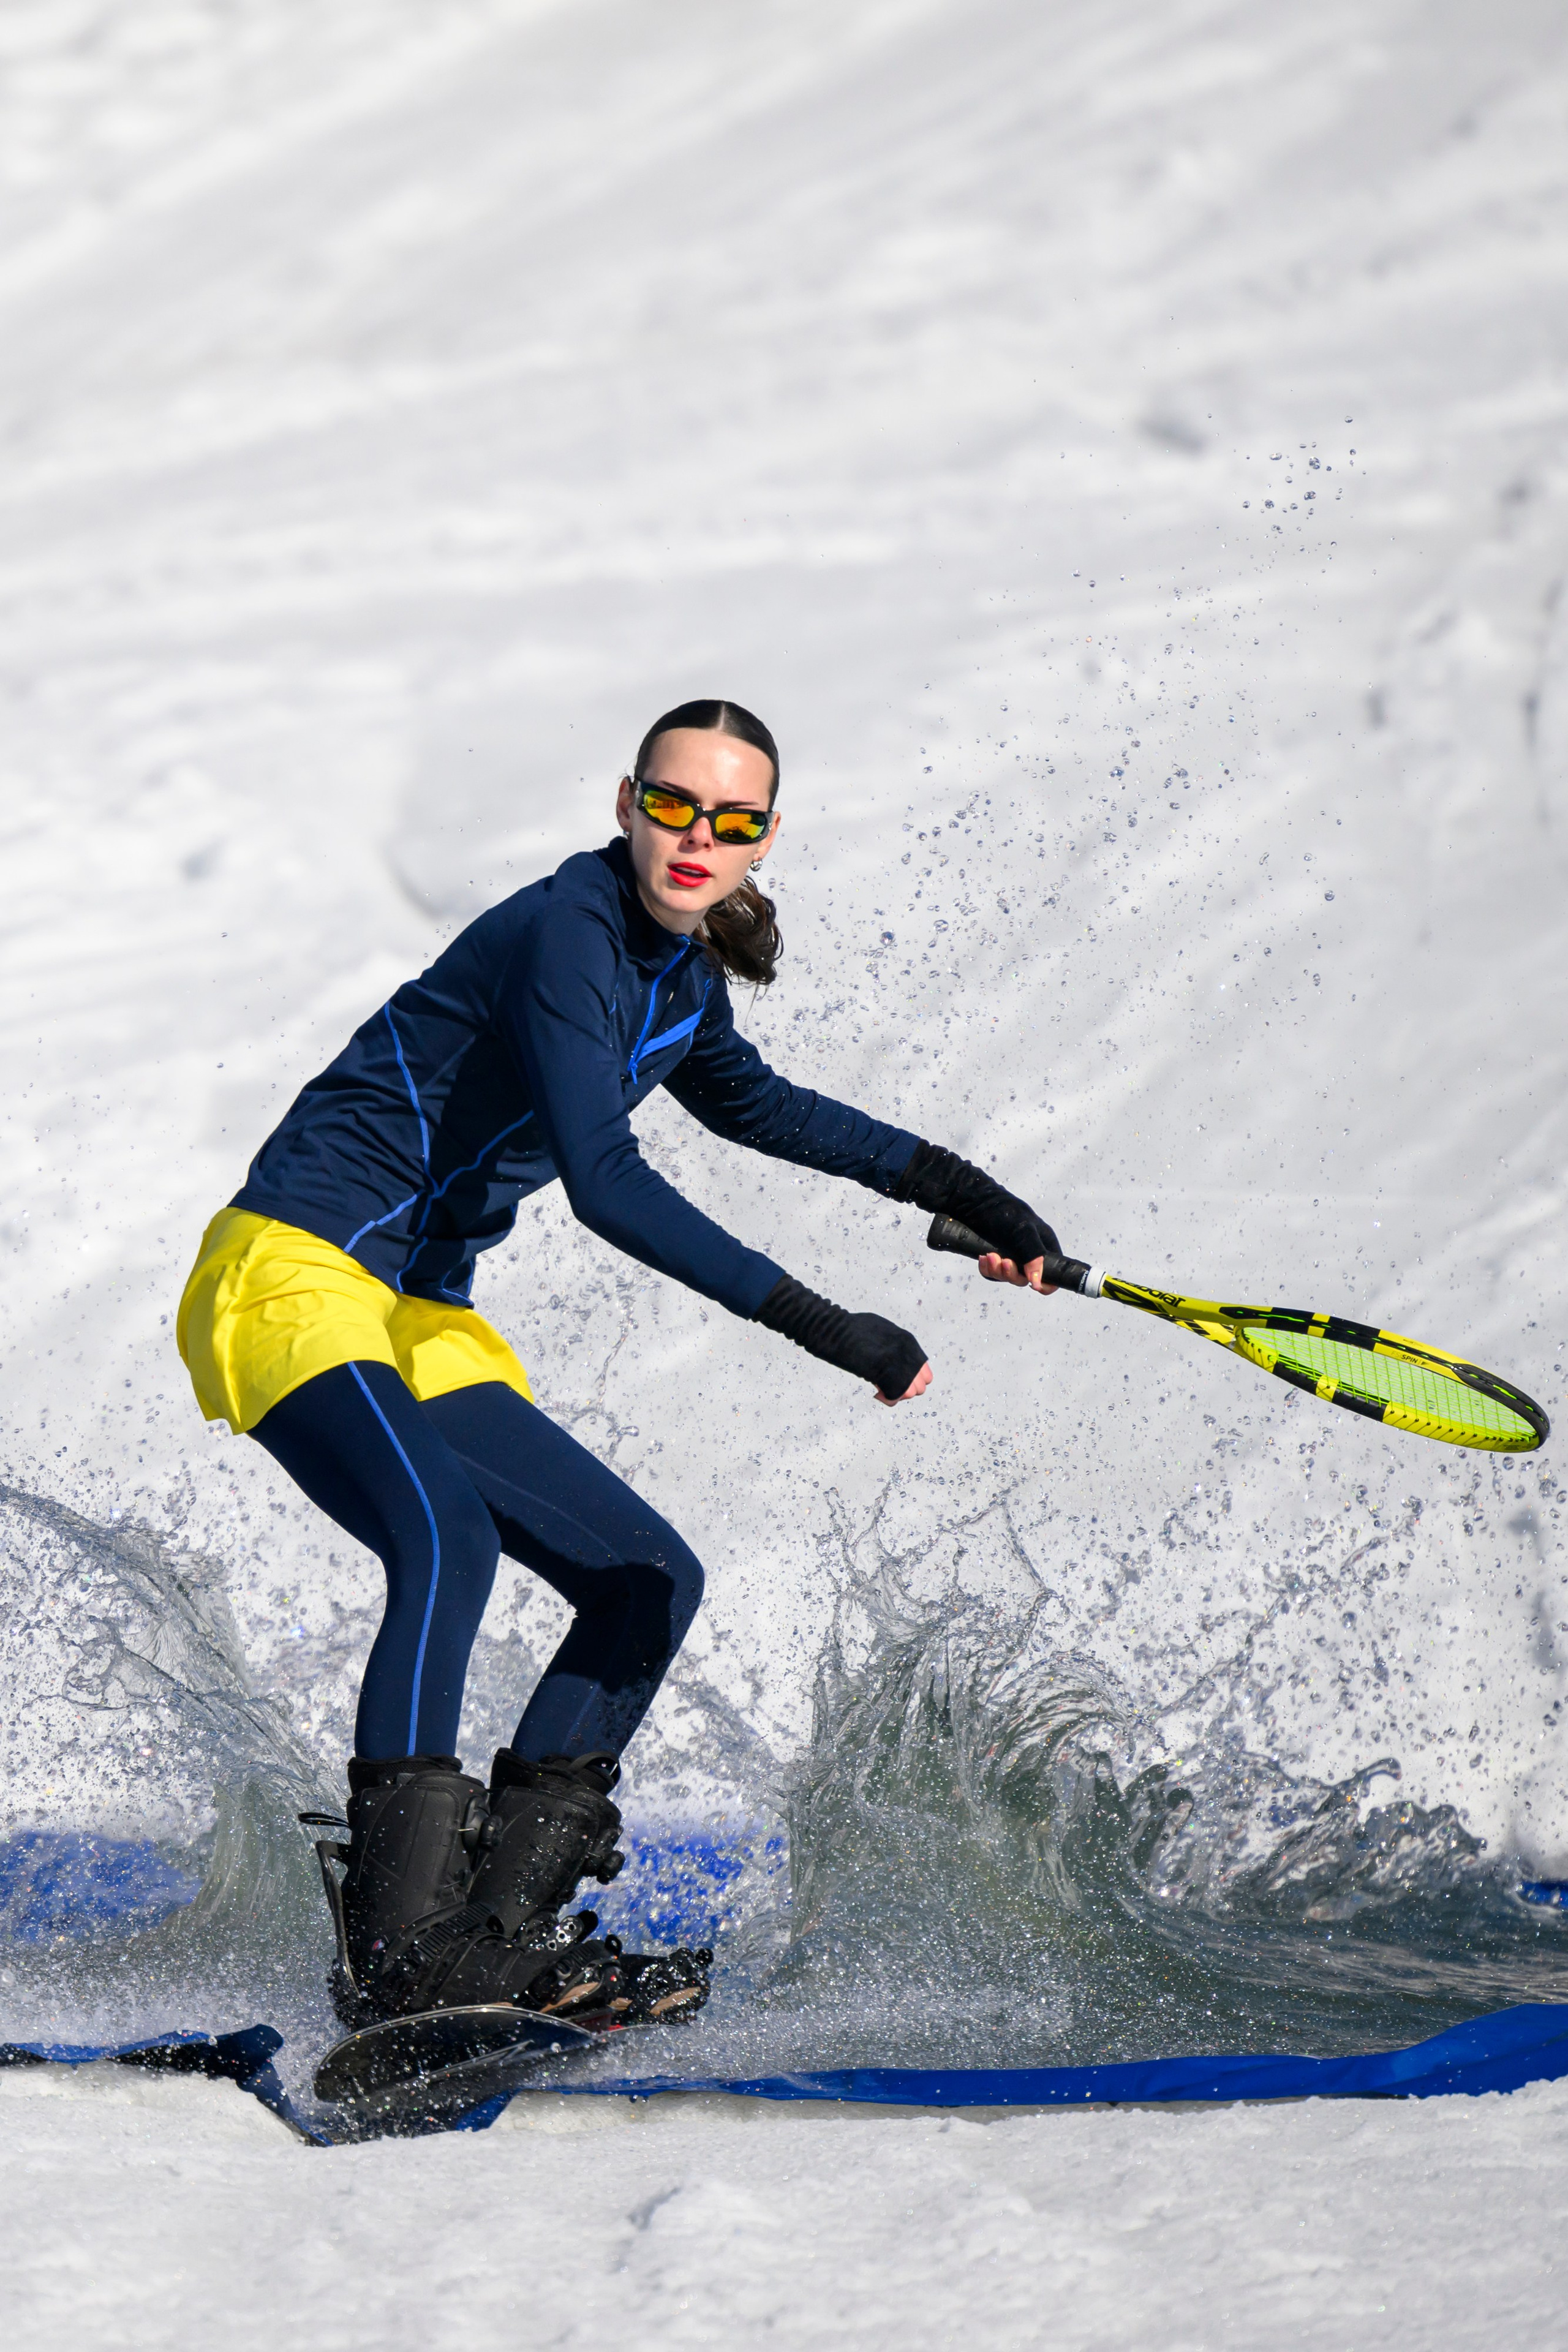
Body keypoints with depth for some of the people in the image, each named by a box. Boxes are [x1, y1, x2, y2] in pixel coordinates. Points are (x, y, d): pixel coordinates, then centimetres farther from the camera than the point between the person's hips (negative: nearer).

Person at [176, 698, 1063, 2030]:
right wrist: (819, 1326, -30)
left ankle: (503, 1929, 4)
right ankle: (400, 1952, -35)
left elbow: (750, 1103, 33)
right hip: (296, 1278, -10)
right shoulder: (567, 933, -18)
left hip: (420, 1323, 10)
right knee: (447, 1534, -34)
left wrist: (952, 1186, 31)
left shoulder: (677, 970, 10)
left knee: (651, 1581, 7)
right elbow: (606, 1184, -28)